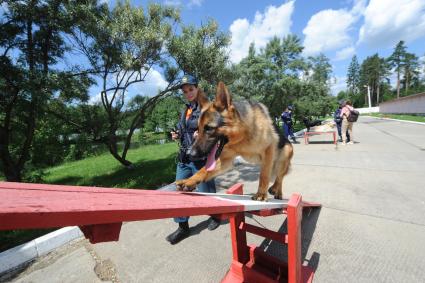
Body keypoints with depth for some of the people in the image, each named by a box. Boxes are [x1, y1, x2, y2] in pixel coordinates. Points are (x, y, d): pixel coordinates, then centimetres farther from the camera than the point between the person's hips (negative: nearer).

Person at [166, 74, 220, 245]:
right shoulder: (185, 111, 13)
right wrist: (177, 136, 4)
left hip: (201, 158, -6)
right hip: (184, 158, 7)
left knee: (205, 192, 10)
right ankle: (183, 227, 27)